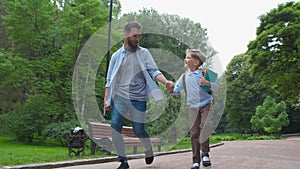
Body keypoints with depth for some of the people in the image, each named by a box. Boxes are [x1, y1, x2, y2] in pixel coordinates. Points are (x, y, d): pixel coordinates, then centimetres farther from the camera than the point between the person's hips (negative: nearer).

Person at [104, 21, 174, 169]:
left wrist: (166, 81, -24)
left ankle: (149, 150, 33)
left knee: (138, 130, 1)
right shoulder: (117, 55, 7)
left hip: (138, 98, -1)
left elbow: (153, 71, -5)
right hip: (119, 97, 2)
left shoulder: (144, 53, 4)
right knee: (115, 126, -12)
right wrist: (106, 99, 1)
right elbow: (110, 79, 9)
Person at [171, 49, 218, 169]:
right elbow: (177, 90, 9)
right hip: (193, 107, 3)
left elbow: (216, 87, -3)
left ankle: (205, 153, -4)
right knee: (194, 133, 1)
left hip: (206, 105, -3)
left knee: (205, 126, -23)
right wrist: (171, 89, -12)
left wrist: (207, 83, -22)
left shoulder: (203, 74, -3)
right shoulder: (184, 76, 8)